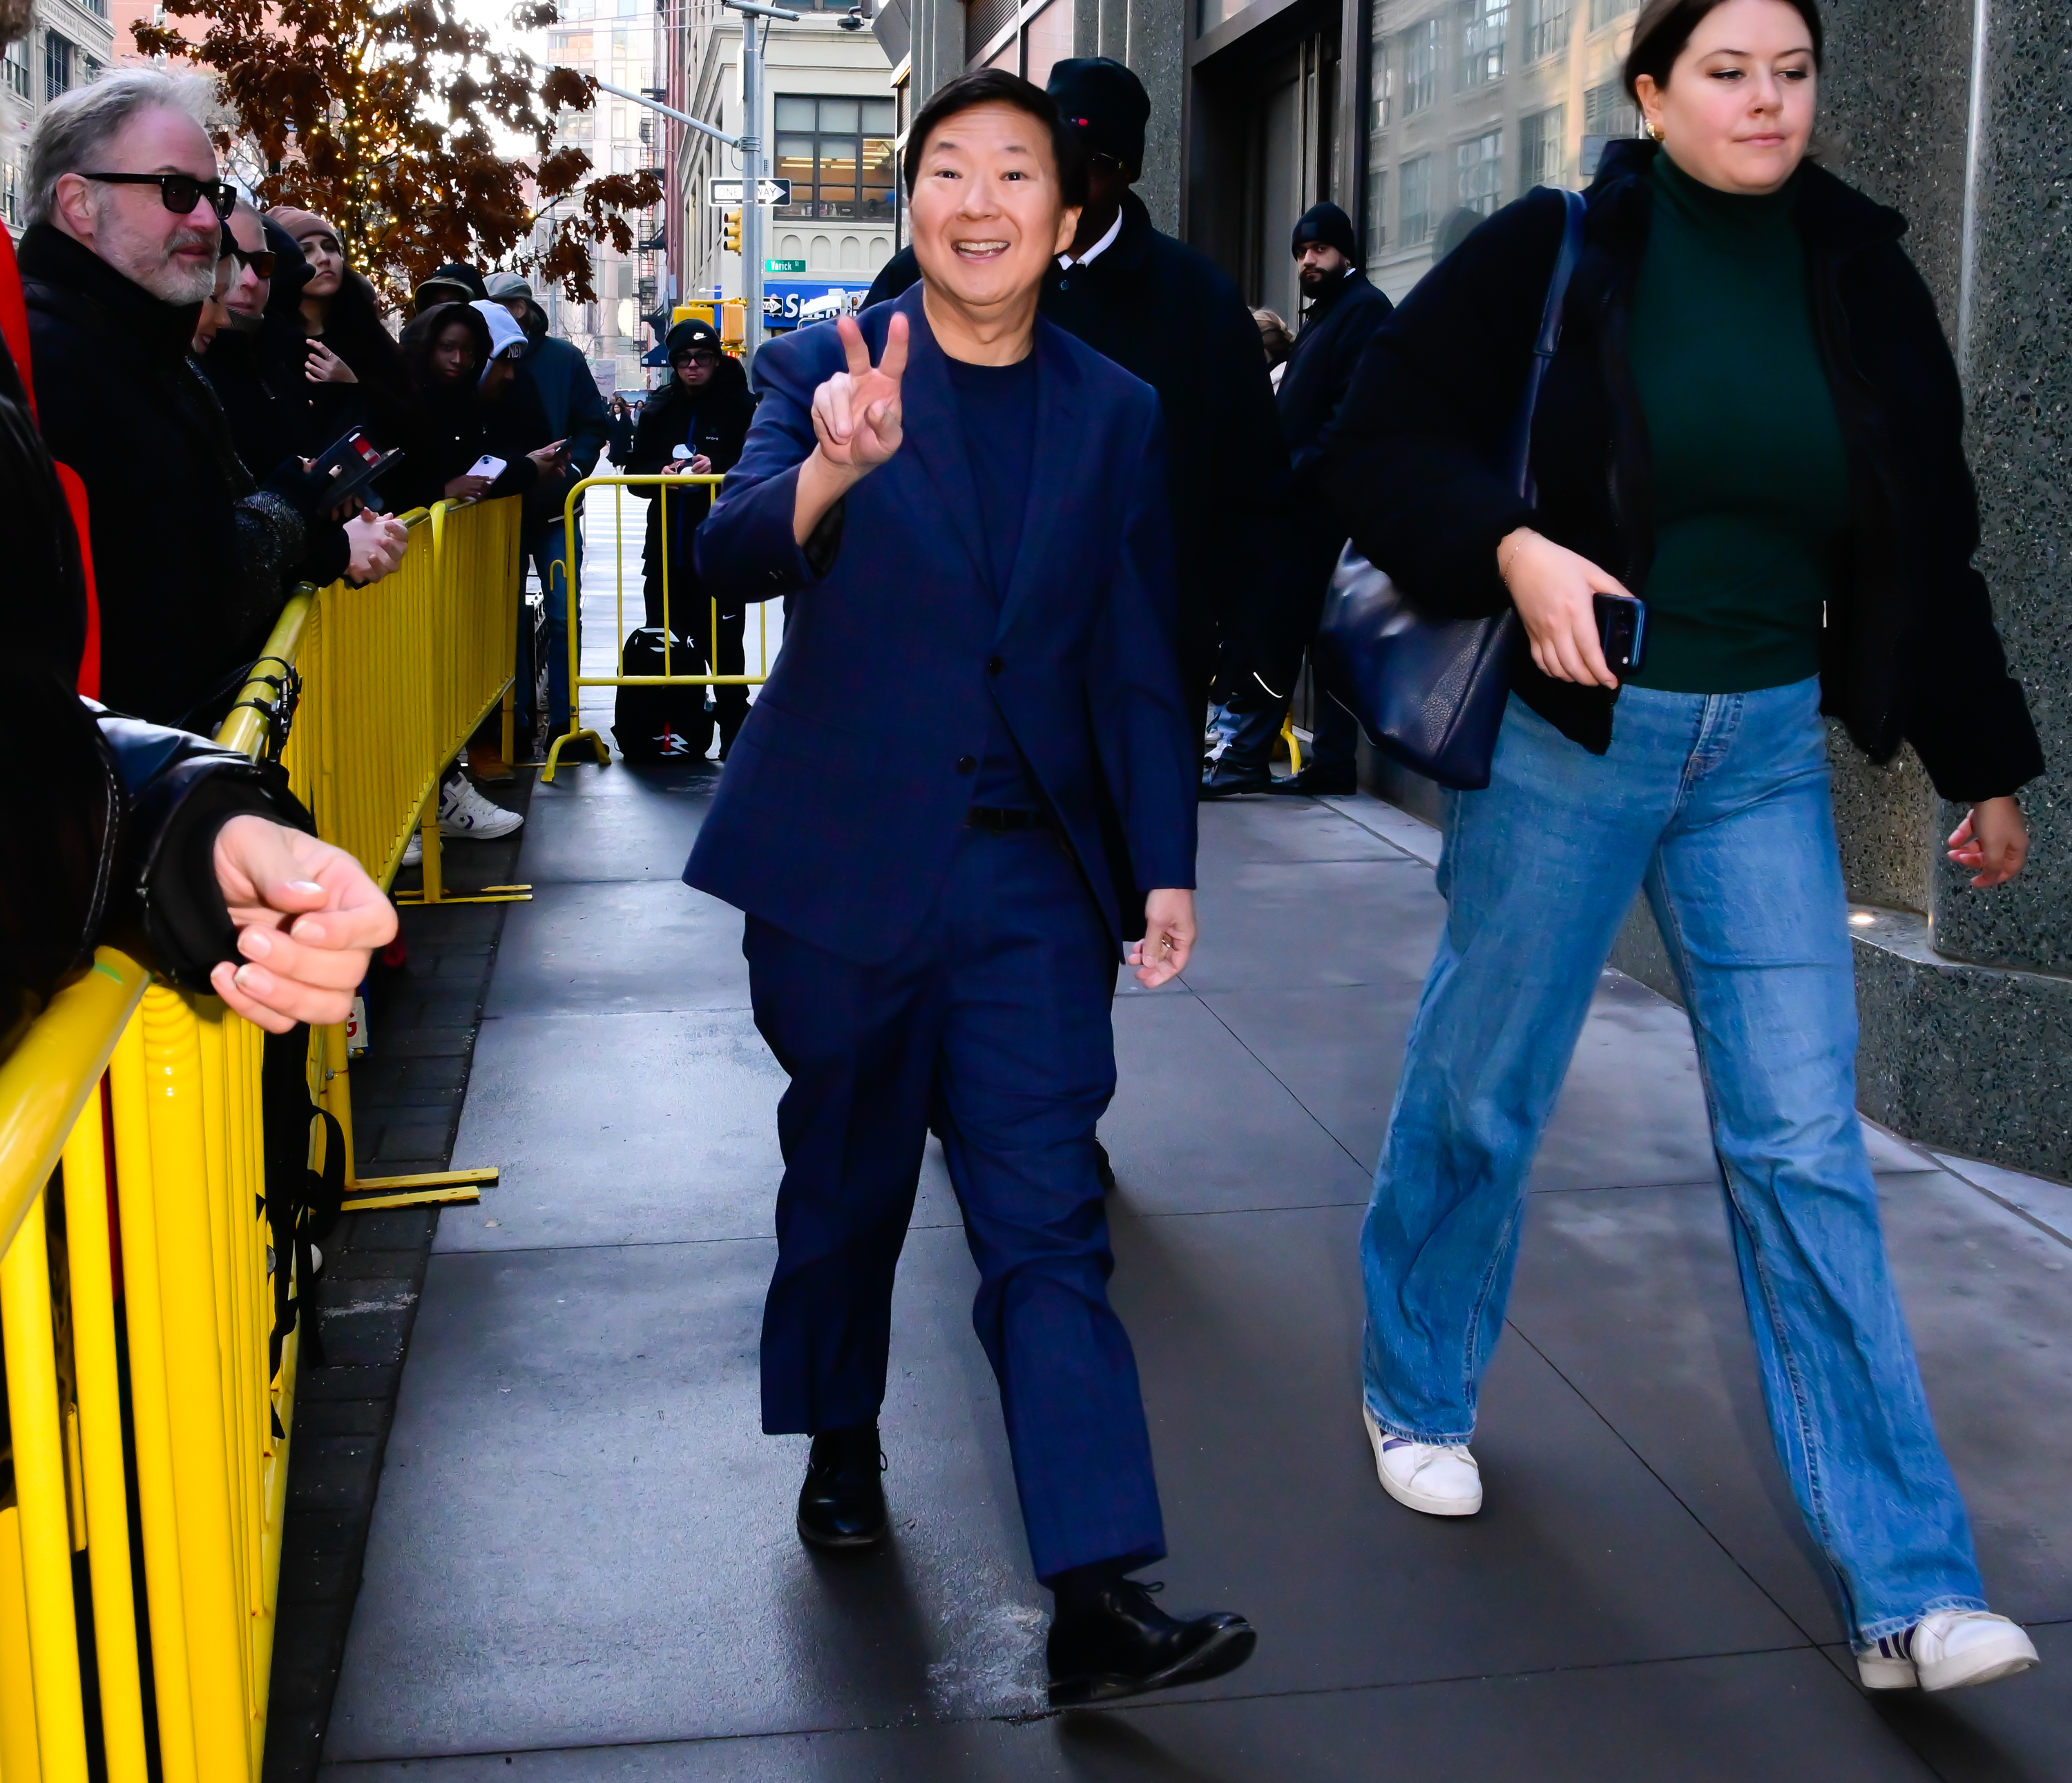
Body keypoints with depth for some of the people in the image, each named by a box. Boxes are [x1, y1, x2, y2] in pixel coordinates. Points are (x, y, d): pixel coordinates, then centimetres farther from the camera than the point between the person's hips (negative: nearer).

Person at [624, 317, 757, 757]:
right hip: (667, 548, 5)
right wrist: (662, 473, -6)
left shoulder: (742, 407, -2)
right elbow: (635, 473, 14)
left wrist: (718, 469, -20)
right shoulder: (659, 410, 13)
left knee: (723, 642, -2)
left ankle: (733, 722, 10)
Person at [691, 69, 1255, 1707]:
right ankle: (843, 1442, 40)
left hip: (1028, 871, 1)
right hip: (843, 860, 0)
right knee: (846, 1176, 15)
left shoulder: (1117, 415, 7)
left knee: (1048, 1219, -5)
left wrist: (1165, 866, 3)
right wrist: (834, 470, -38)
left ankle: (1100, 1600, -6)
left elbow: (1139, 663, 10)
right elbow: (729, 557, -17)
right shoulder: (825, 368, 0)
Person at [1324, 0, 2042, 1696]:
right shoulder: (1548, 256, -5)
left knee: (1805, 1143, -1)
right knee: (1480, 1091, 10)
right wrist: (1513, 551, -24)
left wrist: (1985, 768, 16)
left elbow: (1927, 543, 12)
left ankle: (1906, 1588, 3)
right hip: (1564, 737, -2)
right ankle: (1417, 1397, 37)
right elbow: (1377, 445, -6)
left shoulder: (1862, 281, 6)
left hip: (1766, 750, 3)